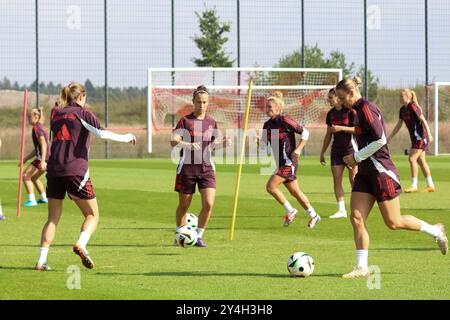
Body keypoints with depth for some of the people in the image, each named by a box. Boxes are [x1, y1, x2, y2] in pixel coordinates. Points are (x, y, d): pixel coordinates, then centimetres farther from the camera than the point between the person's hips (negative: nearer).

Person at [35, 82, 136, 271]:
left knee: (53, 218, 12)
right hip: (76, 169, -5)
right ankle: (81, 244, -21)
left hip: (54, 169, 5)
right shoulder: (82, 113, 0)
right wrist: (127, 138, -3)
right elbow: (101, 133, -13)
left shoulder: (56, 114, 15)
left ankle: (42, 260, 1)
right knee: (92, 215, 6)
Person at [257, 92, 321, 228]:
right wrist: (258, 140, -7)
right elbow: (264, 142, 14)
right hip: (281, 163, 8)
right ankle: (313, 215, 25)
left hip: (289, 162, -8)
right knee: (295, 192, 14)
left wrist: (298, 149, -16)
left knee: (270, 186, -15)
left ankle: (290, 211, -2)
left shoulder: (285, 121, -13)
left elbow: (305, 132, -9)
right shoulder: (268, 125, 9)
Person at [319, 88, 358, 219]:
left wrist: (341, 128, -19)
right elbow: (328, 135, 16)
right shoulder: (331, 113, 9)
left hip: (350, 148, -6)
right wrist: (322, 152, 16)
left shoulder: (350, 111, -10)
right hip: (336, 149, 6)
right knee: (336, 179, 0)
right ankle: (341, 210, 3)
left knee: (353, 179, -5)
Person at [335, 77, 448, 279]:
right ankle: (362, 268, -1)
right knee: (357, 218, -2)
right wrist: (357, 160, 10)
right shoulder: (358, 110, 14)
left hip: (381, 171, -9)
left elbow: (380, 140, -23)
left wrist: (357, 157, -15)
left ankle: (435, 231, 19)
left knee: (393, 223, -1)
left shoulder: (366, 108, -15)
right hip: (365, 173, 9)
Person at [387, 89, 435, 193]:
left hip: (420, 137, -9)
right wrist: (389, 138, 17)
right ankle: (430, 185, 15)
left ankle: (414, 185, -5)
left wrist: (429, 134, -27)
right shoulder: (403, 110, 10)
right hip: (415, 137, 9)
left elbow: (423, 120, -20)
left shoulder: (413, 107, -15)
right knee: (421, 161, 10)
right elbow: (398, 125, 17)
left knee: (412, 159, -10)